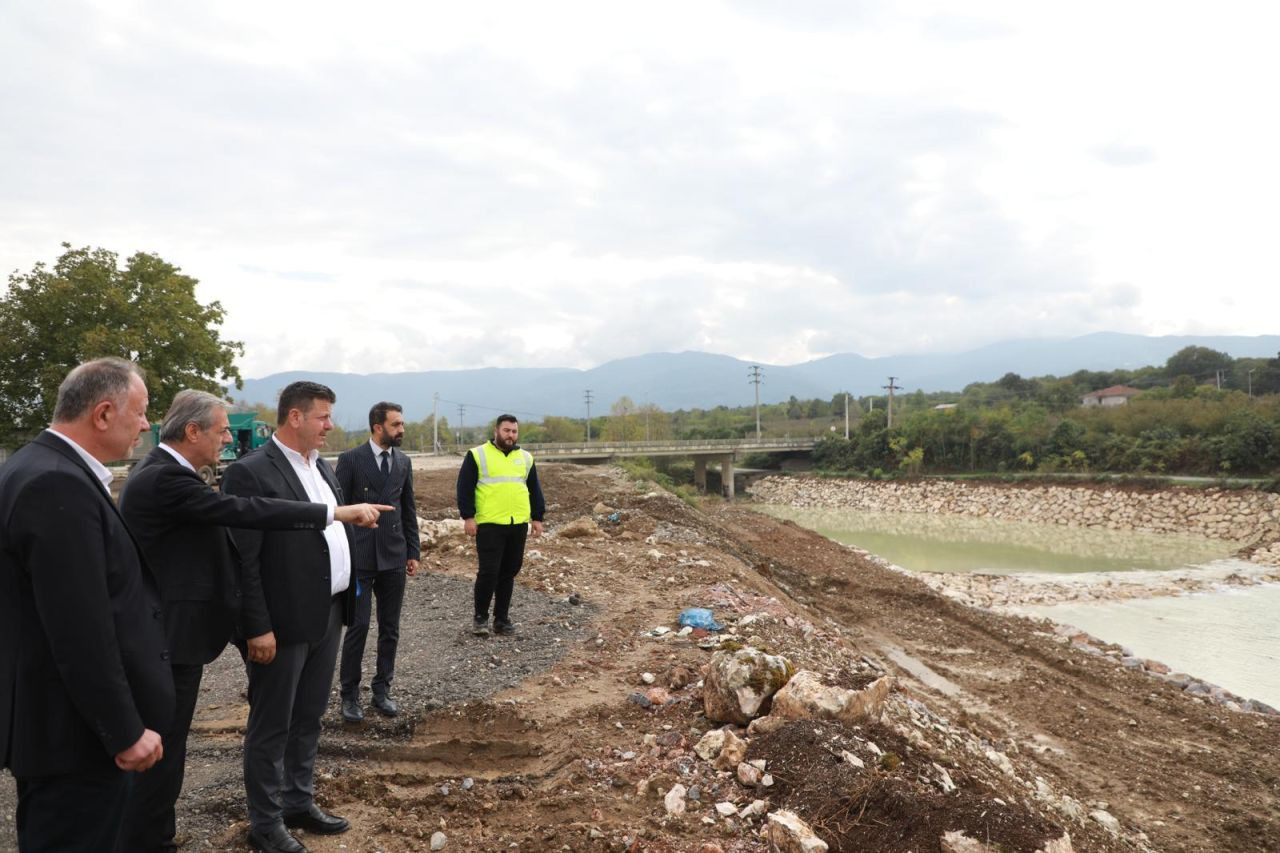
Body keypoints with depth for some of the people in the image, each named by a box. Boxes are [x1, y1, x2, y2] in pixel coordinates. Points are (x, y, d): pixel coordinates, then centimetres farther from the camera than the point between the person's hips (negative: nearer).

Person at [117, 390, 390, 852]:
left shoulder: (160, 470, 11)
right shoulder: (164, 478, -22)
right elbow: (244, 510, -27)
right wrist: (336, 512, -25)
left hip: (165, 632, 11)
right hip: (171, 637, -11)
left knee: (163, 745, 20)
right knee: (162, 749, 1)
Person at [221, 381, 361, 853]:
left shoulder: (322, 467, 11)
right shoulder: (250, 473, -16)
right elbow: (242, 561, -18)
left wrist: (345, 598, 12)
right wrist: (258, 628, -19)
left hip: (327, 617, 8)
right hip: (283, 624, -8)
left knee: (308, 720, 19)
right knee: (271, 727, 7)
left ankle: (300, 803, 34)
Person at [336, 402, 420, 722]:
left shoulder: (403, 462, 9)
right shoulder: (350, 459, -5)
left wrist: (413, 552, 9)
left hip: (394, 556, 4)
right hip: (359, 556, -4)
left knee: (390, 628, 9)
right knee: (358, 626, -3)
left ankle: (382, 689, 21)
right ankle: (349, 694, 11)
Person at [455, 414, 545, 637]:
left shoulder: (525, 458, 13)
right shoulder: (477, 455, 0)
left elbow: (534, 490, 18)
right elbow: (465, 488, -3)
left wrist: (537, 517, 12)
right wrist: (468, 517, -9)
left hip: (518, 525, 4)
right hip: (489, 525, -4)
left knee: (509, 573, 8)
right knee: (488, 572, -7)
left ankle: (502, 618, 18)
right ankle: (481, 617, 9)